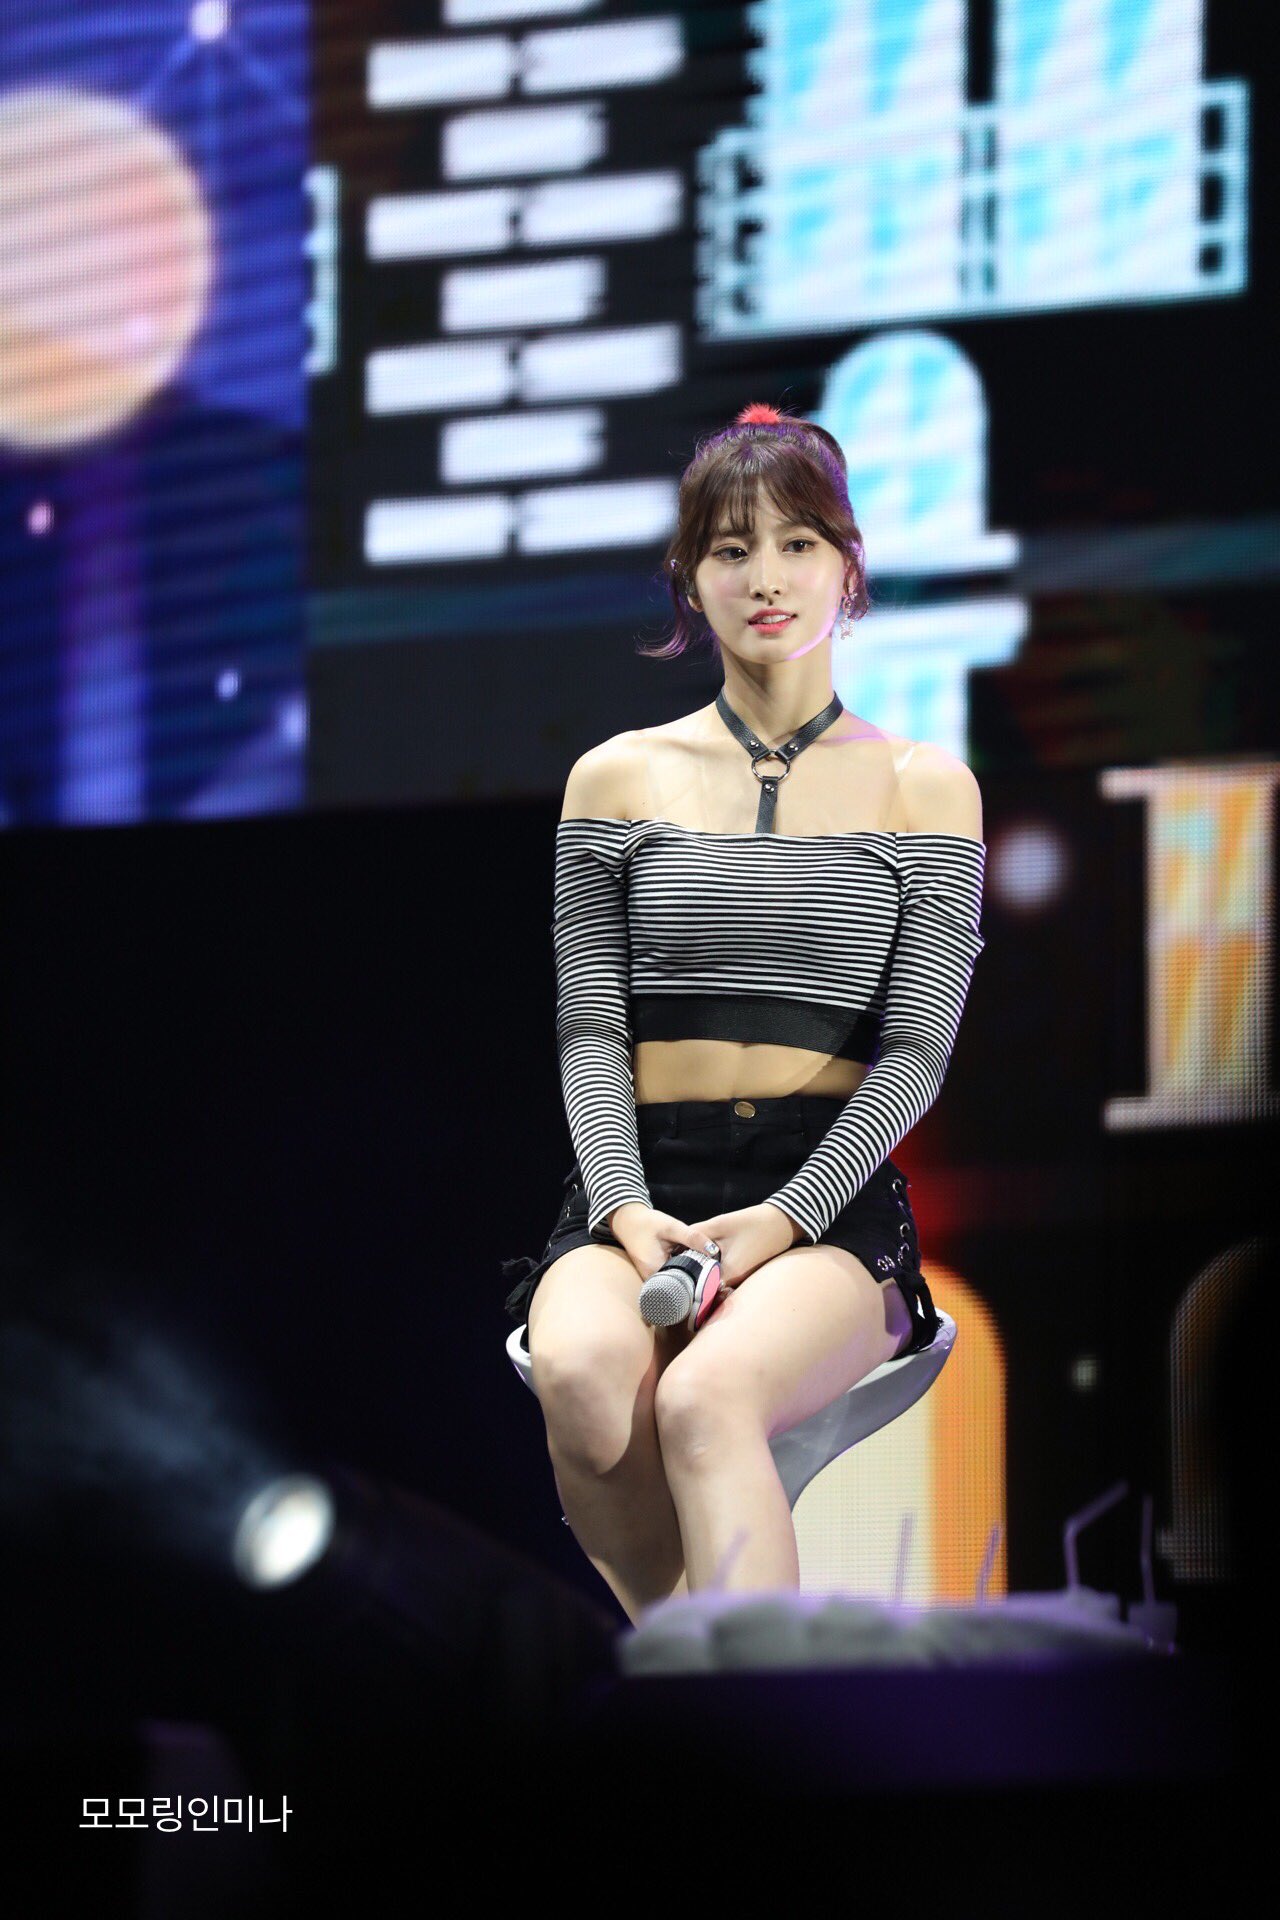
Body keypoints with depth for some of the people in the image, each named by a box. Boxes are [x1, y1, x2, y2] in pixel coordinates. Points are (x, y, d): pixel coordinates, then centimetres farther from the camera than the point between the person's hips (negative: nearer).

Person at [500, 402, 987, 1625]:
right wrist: (625, 1208, -12)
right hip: (641, 1187, 2)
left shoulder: (924, 789, 9)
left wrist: (785, 1218, -14)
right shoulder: (620, 779, 14)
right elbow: (590, 1029, 7)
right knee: (585, 1381, -35)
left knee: (707, 1398, -36)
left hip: (829, 1201, -1)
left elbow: (915, 1053, 2)